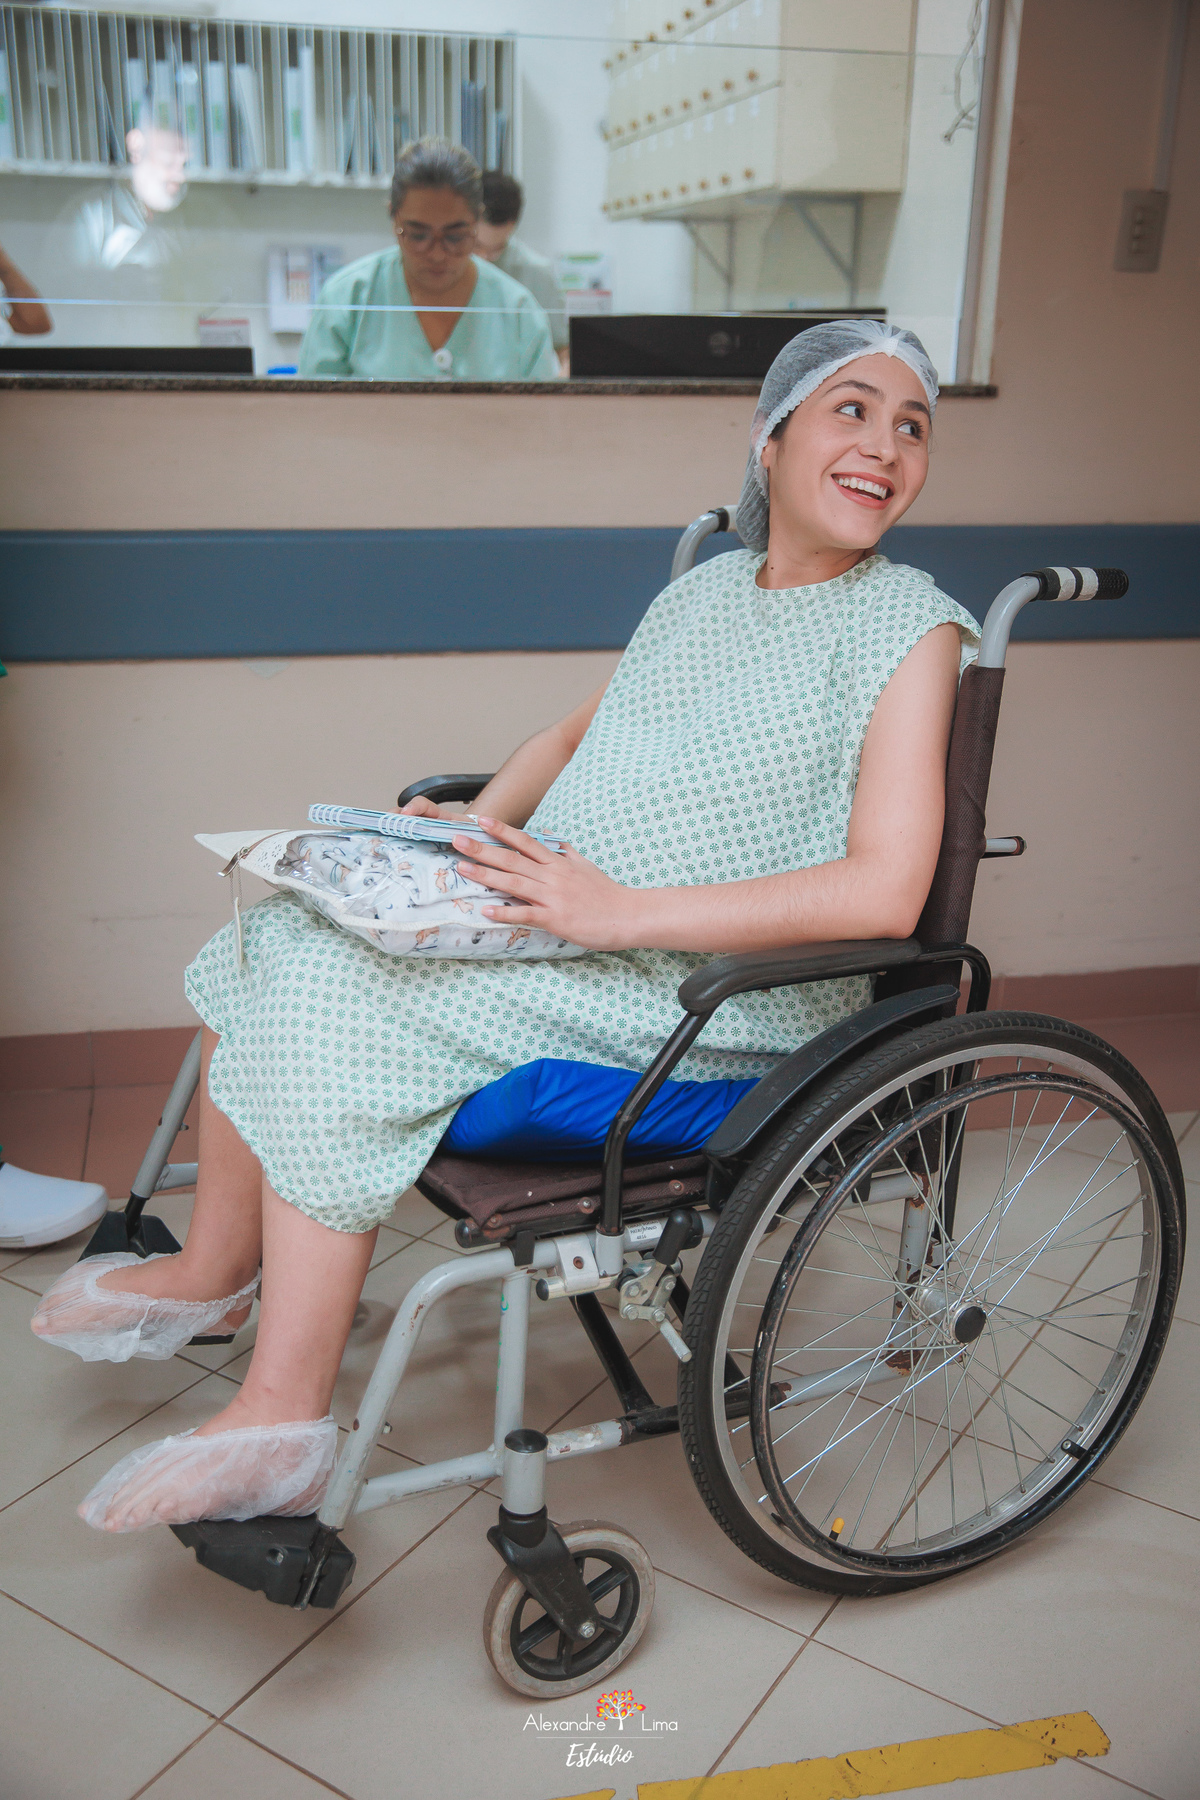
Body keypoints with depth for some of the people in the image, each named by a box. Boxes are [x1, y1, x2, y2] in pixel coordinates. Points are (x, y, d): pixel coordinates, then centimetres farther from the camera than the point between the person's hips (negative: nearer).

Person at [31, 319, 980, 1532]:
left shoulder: (907, 628, -11)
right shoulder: (706, 587, 12)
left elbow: (883, 893, -22)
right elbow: (580, 730, 26)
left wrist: (617, 912, -25)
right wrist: (481, 831, 6)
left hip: (707, 997, -8)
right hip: (561, 921, 8)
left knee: (331, 1009, -21)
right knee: (279, 939, 3)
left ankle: (281, 1420, -10)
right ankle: (210, 1272, 19)